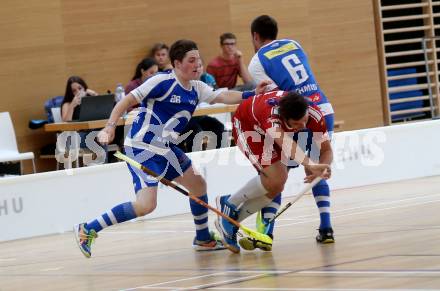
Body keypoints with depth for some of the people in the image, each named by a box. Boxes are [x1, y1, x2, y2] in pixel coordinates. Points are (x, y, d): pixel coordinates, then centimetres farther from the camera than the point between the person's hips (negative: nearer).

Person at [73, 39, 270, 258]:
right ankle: (87, 230, -12)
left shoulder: (197, 88, 10)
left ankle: (203, 239, 38)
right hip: (142, 148, -9)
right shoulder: (163, 82, -13)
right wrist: (110, 126, -22)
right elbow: (128, 100, -12)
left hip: (166, 149, 9)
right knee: (145, 205, -21)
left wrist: (252, 94, -14)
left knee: (198, 184, 18)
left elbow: (224, 97, 1)